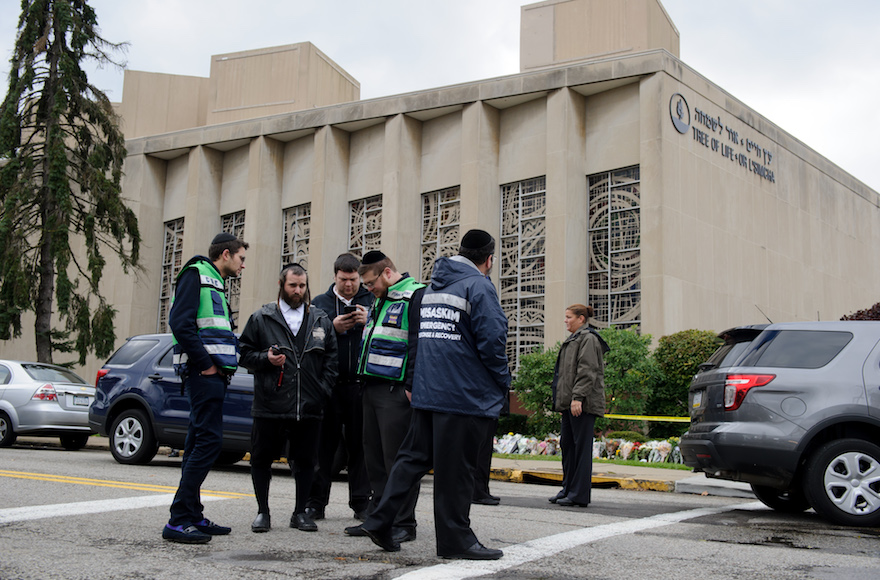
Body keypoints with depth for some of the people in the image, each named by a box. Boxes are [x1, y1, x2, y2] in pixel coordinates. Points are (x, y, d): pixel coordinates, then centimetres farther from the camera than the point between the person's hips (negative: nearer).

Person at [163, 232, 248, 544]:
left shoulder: (215, 284, 25)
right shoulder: (196, 274, -4)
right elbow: (180, 321, -17)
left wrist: (225, 364, 8)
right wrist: (205, 363, -16)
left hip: (212, 374, 10)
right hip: (203, 373, -10)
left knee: (200, 443, 11)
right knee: (209, 440, -13)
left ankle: (193, 516, 17)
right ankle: (178, 520, -11)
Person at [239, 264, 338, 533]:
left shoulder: (321, 320, 12)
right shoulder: (261, 319, 5)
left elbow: (331, 358, 12)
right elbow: (244, 354, 5)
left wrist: (322, 390, 1)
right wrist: (265, 358, -13)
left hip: (309, 408, 2)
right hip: (270, 406, -2)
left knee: (306, 461, 8)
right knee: (262, 459, 4)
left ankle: (300, 512, 22)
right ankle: (263, 512, 19)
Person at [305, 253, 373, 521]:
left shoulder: (372, 301, 9)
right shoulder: (319, 303, 13)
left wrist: (369, 323, -17)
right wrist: (332, 328, -11)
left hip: (361, 384, -1)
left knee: (360, 444, 4)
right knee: (324, 443, 4)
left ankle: (361, 502, 12)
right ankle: (316, 502, 11)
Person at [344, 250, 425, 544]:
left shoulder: (415, 295, -8)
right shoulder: (380, 300, 21)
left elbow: (419, 344, -15)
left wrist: (411, 386, -19)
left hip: (396, 391, -9)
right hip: (373, 387, 9)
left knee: (398, 458, -5)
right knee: (375, 456, 12)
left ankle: (404, 524, 2)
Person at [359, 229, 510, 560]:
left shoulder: (431, 288, 17)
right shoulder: (478, 286, -9)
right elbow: (491, 339, -16)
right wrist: (504, 382, -3)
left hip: (426, 392, 8)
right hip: (465, 395, -7)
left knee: (414, 457, 14)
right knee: (456, 469, 0)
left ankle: (380, 521, 12)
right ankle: (456, 539, 9)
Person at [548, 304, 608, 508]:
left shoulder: (588, 339, -8)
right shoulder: (574, 340, 22)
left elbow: (587, 371, -18)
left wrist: (578, 397, -24)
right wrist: (563, 399, 21)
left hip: (583, 404, -10)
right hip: (570, 403, 10)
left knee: (581, 446, -7)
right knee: (567, 443, 12)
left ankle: (579, 495, -5)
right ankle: (568, 489, 19)